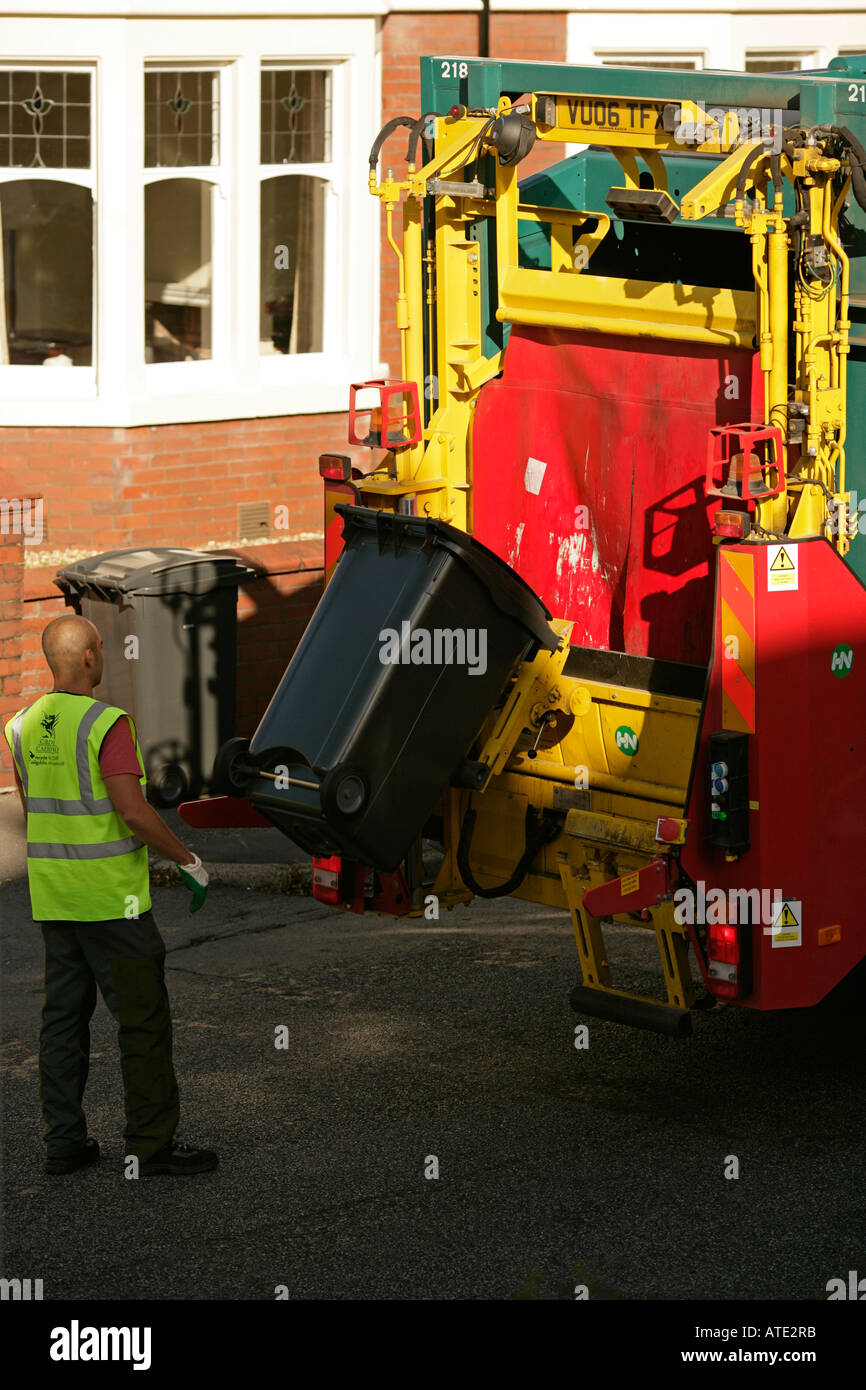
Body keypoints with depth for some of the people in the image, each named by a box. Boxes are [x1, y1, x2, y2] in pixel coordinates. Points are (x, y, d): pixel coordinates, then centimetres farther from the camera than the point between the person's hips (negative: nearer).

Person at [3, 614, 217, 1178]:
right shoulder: (106, 724, -17)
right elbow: (133, 810, -24)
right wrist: (191, 861, -12)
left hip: (54, 897, 8)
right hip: (111, 898, -8)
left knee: (64, 1016, 12)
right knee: (144, 1020, -1)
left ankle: (64, 1139, 13)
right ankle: (153, 1143, 1)